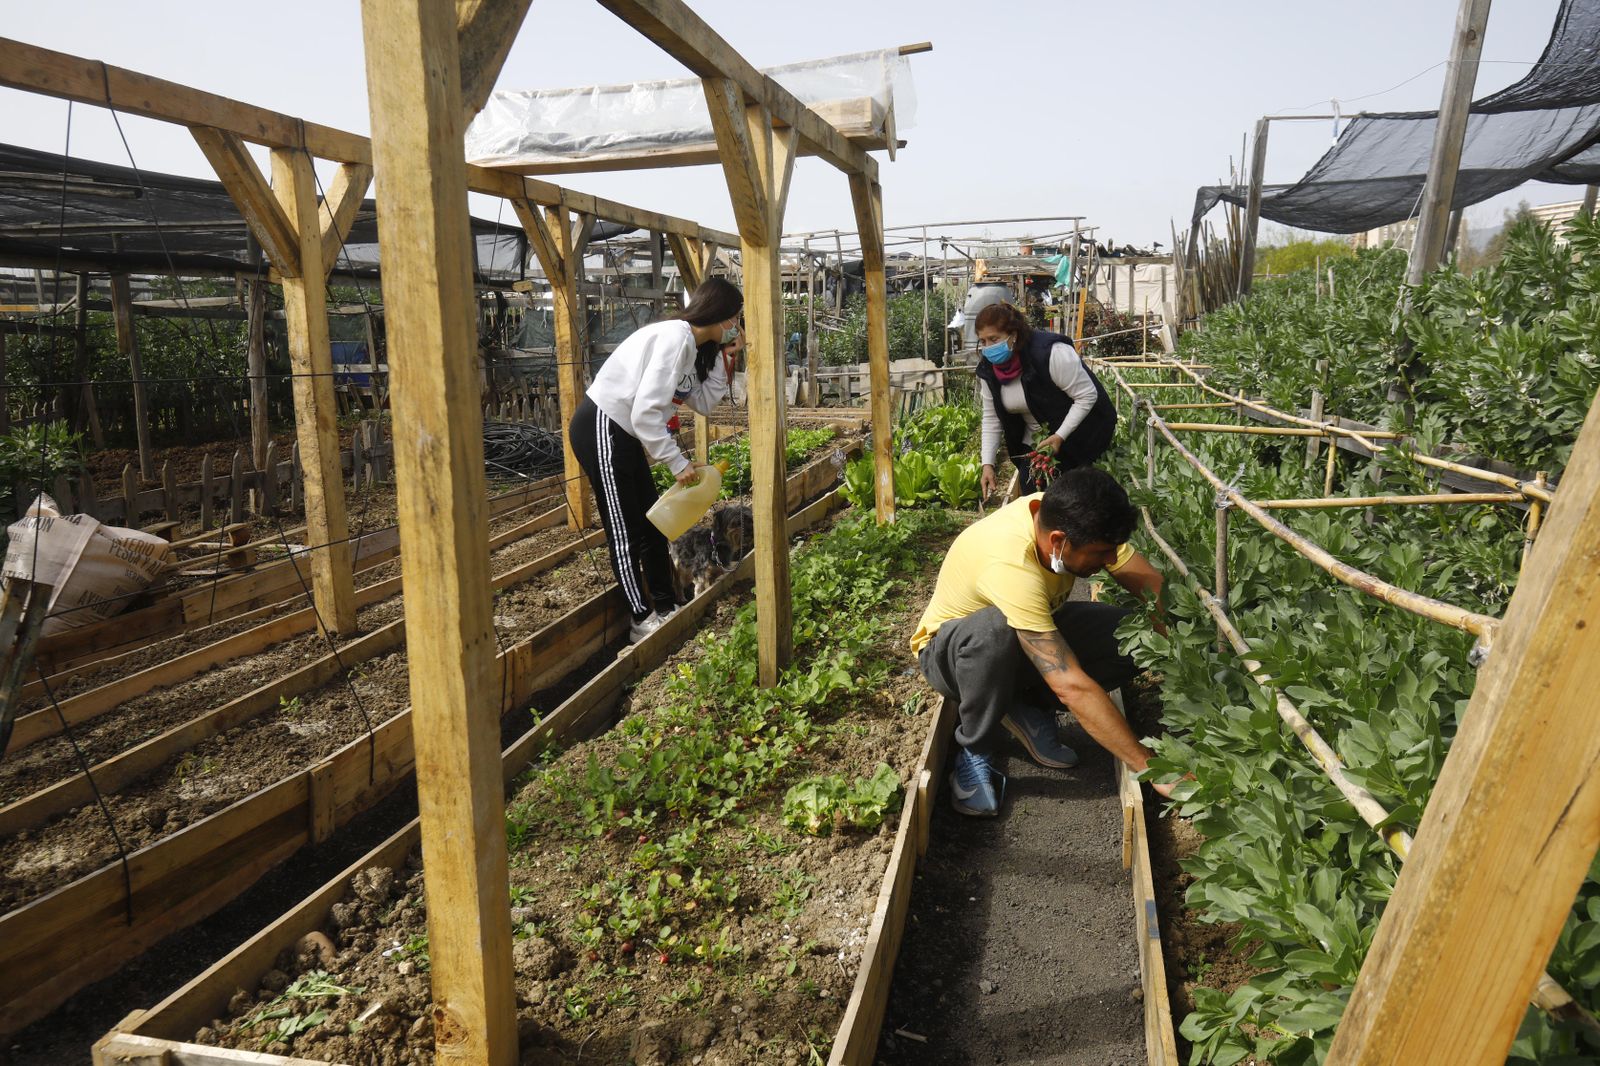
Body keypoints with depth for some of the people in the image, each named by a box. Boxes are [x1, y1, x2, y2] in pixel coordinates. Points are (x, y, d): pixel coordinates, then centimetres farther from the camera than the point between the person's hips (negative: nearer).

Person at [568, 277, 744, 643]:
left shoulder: (694, 346, 10)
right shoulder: (675, 337, -20)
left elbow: (704, 403, 8)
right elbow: (645, 411, -26)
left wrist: (725, 359, 0)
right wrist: (678, 463, -19)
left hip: (623, 435, 10)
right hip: (600, 430, -10)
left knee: (653, 522, 13)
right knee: (625, 531, -2)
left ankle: (666, 607, 24)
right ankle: (643, 621, 7)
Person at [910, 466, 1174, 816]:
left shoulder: (1062, 515, -21)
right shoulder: (1010, 564, -40)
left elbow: (1154, 585, -14)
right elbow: (1072, 686, -43)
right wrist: (1149, 767, -39)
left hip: (1033, 630, 6)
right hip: (952, 652, -6)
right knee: (994, 629, -42)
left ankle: (1031, 709, 1)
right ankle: (974, 751, -16)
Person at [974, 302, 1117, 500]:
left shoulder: (1050, 353, -29)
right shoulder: (988, 368, -9)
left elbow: (1087, 396, -23)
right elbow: (992, 418, -1)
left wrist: (1060, 437, -28)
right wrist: (987, 464, -9)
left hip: (1077, 433, -6)